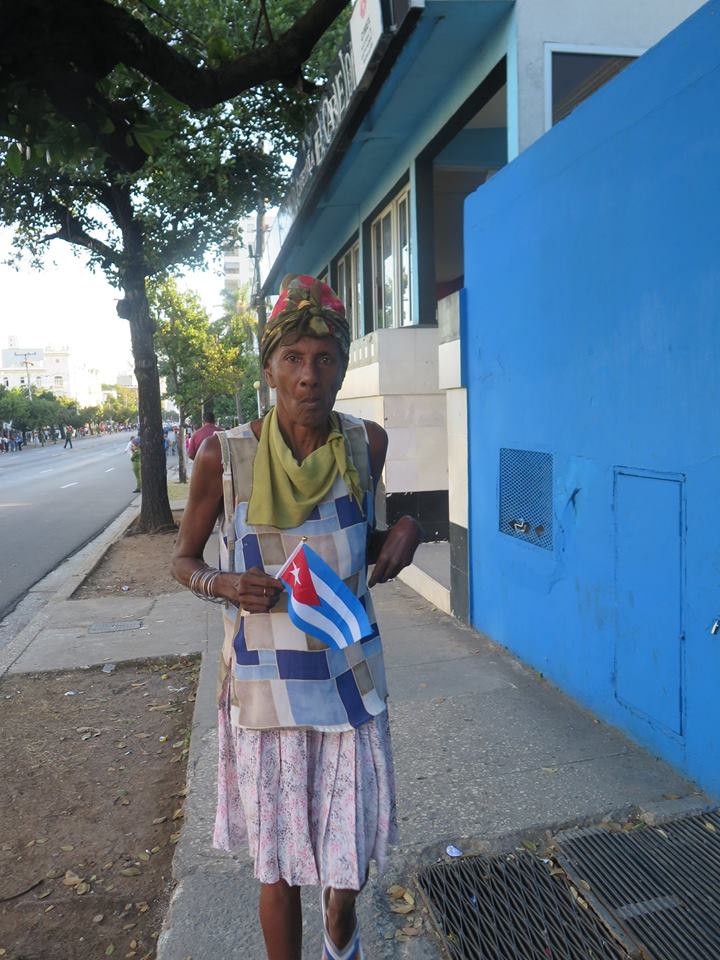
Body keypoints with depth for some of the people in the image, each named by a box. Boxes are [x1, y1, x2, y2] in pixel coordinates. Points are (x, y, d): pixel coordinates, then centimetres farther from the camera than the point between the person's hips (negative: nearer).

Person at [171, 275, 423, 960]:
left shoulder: (366, 443, -4)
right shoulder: (225, 455, -12)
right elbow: (183, 559, 1)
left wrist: (402, 533, -9)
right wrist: (224, 584, -19)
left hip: (352, 677, 3)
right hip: (264, 686, -2)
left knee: (351, 847, 17)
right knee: (278, 862, 12)